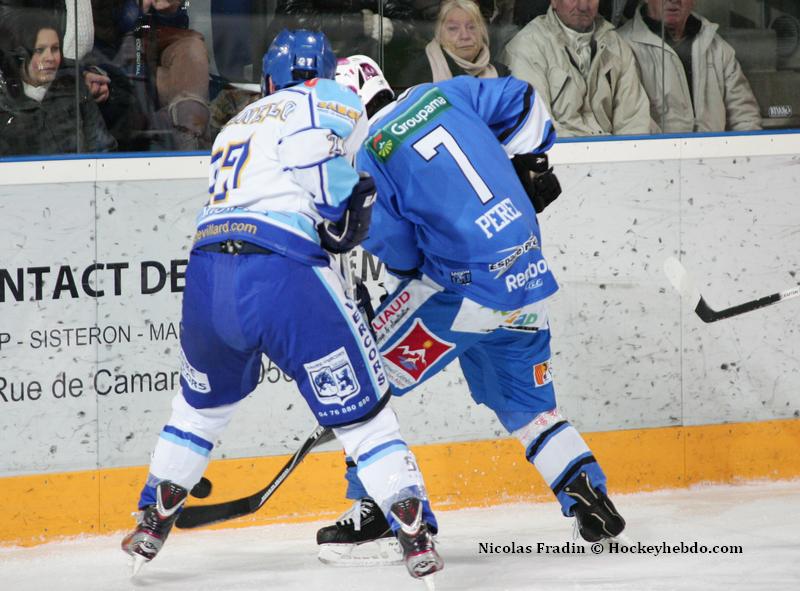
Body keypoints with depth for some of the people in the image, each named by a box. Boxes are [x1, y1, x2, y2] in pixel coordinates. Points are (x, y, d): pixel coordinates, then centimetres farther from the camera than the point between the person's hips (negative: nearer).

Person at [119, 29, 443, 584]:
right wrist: (348, 200, -2)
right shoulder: (330, 100, 12)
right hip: (282, 272, -6)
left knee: (203, 402, 31)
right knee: (362, 407, 4)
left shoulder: (235, 126, 34)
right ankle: (415, 535, -2)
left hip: (206, 273, 6)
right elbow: (309, 142, -11)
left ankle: (151, 525, 34)